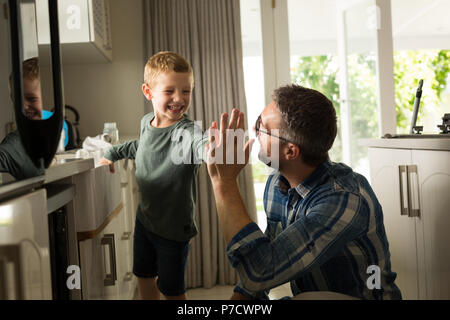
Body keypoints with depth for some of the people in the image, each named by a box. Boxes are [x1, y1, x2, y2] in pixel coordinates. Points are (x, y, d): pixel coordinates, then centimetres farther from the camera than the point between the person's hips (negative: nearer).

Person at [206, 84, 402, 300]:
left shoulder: (346, 200, -28)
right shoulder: (277, 183, -2)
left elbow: (261, 274, -35)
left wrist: (224, 183, -31)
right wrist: (239, 296, -10)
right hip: (304, 294, 6)